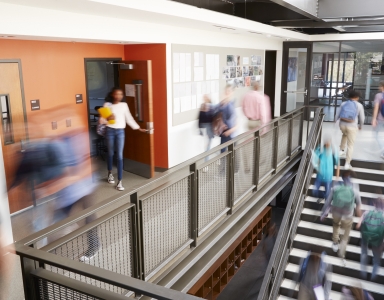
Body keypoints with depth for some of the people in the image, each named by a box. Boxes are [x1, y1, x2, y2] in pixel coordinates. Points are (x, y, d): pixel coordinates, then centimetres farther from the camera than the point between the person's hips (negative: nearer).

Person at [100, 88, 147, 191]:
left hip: (120, 131, 1)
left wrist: (138, 128, 9)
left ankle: (120, 181, -3)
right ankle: (110, 173, 40)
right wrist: (108, 119, -25)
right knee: (111, 153, 14)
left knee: (120, 156, -4)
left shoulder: (124, 105, 4)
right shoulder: (107, 105, -2)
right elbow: (101, 120, -4)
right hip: (110, 131, 0)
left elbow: (129, 118, 10)